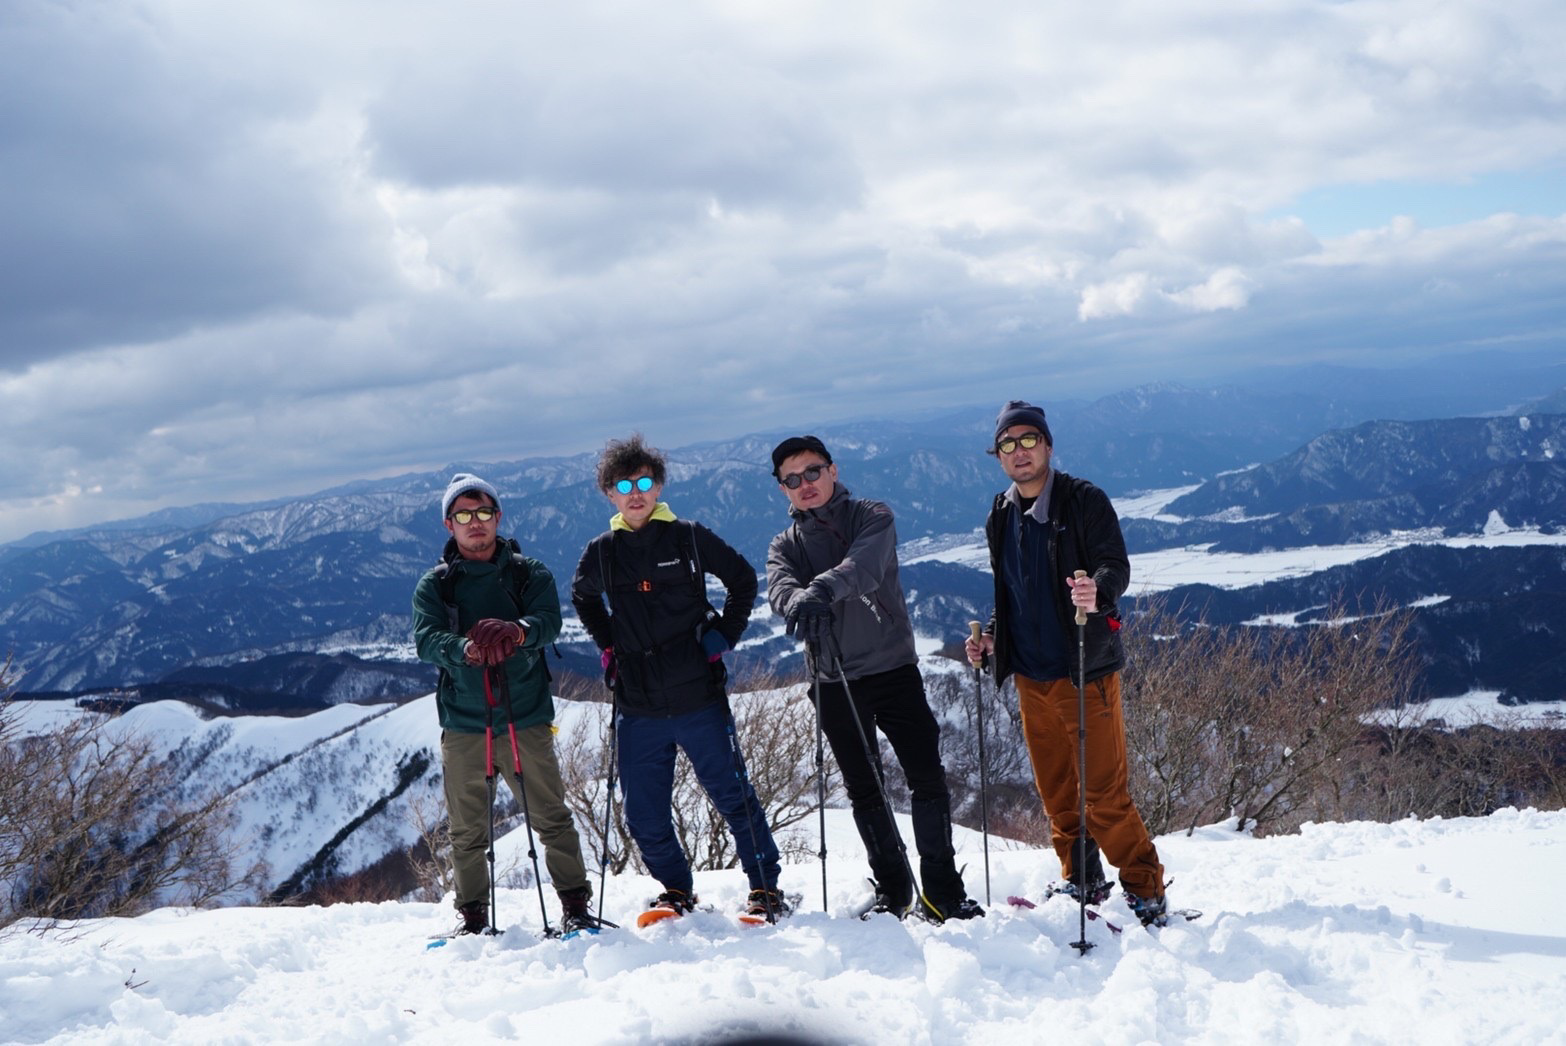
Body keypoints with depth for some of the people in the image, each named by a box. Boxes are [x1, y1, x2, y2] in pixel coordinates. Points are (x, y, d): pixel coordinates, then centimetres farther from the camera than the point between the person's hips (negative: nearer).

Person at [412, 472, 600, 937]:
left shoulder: (529, 574, 7)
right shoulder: (434, 586, 9)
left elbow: (549, 621, -10)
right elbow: (426, 639, -8)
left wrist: (517, 631, -34)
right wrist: (464, 648, -31)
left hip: (526, 719, -1)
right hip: (462, 724, 1)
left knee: (551, 816, -3)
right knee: (467, 829, 6)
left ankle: (575, 904, 7)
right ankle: (473, 914, 19)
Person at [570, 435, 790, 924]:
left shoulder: (689, 538, -1)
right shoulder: (600, 553, 6)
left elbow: (742, 578, 12)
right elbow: (582, 598, 27)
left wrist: (725, 633, 3)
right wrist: (607, 644, 14)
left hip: (699, 697, -2)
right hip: (638, 709, 3)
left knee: (734, 798, 2)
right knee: (645, 817, 6)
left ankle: (766, 888, 15)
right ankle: (676, 891, 26)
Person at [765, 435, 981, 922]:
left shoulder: (872, 517, 3)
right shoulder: (785, 545, 11)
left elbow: (864, 564, -20)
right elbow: (780, 588, -12)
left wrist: (822, 589, -40)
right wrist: (799, 603, -37)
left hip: (894, 668, -2)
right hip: (835, 683, 2)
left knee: (927, 778, -5)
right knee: (864, 790, 8)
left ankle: (941, 890, 4)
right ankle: (892, 887, 20)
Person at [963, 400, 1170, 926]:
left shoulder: (1083, 500, -6)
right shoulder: (1000, 518, 12)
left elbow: (1116, 566, -16)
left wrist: (1097, 591, -37)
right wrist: (990, 637, 8)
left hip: (1086, 670, -6)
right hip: (1031, 675, 6)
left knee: (1105, 793, -6)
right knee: (1056, 792, 12)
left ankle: (1146, 891, 7)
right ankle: (1082, 884, 27)